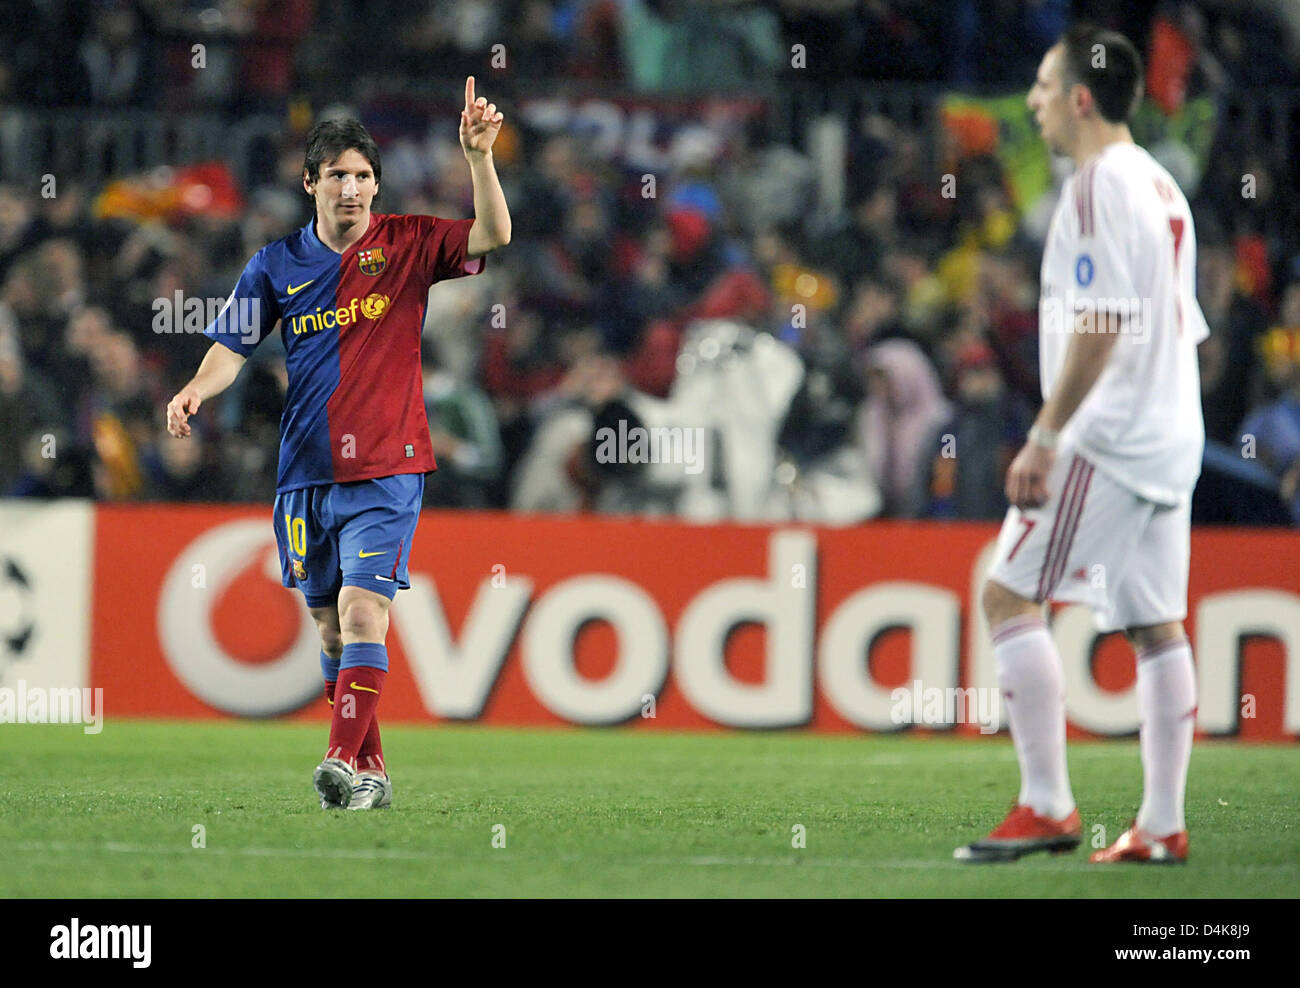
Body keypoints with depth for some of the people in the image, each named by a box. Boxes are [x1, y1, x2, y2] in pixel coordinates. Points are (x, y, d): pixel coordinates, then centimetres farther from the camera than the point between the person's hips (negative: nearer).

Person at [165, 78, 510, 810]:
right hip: (307, 474, 4)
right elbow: (232, 347, 8)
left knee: (361, 611, -18)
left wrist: (479, 157, -27)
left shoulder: (407, 244, 0)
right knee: (331, 627, 9)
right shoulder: (277, 266, 6)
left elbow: (493, 236, -13)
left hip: (387, 469, -4)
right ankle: (372, 771, 20)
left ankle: (347, 763, -24)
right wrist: (196, 391, -12)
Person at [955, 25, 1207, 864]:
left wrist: (1045, 437, -19)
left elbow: (1100, 325, -20)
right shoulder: (1162, 186, 17)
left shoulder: (1099, 185, -12)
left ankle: (1047, 806, -12)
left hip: (1106, 437, -10)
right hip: (1170, 437, 10)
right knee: (1156, 622, 7)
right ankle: (1162, 826, 6)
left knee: (1011, 595, -7)